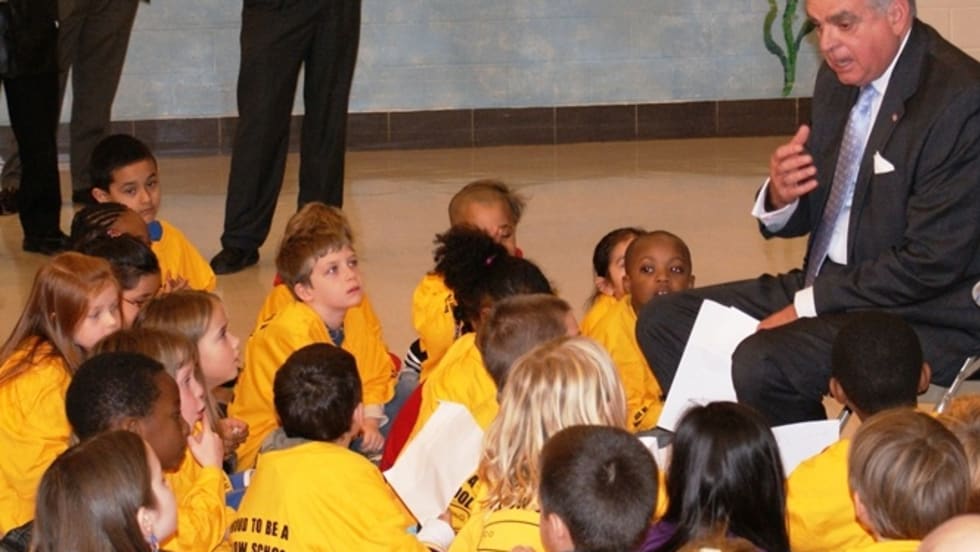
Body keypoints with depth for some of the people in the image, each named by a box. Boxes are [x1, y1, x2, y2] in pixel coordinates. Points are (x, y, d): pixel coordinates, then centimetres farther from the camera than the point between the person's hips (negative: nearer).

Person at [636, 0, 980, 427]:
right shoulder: (839, 79, 6)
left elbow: (931, 262, -22)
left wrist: (807, 305, -19)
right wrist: (781, 198, -9)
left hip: (920, 315, -9)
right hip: (826, 287, 9)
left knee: (763, 363, -30)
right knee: (663, 320, 2)